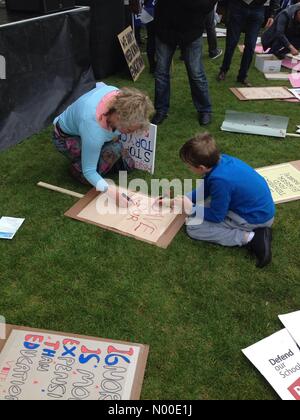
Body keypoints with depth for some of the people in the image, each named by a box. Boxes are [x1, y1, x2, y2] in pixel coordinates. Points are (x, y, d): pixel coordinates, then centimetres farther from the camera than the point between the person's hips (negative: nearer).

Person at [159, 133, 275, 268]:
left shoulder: (220, 180, -31)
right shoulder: (220, 160, -6)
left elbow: (216, 216, -15)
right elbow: (203, 190, 12)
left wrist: (192, 209, -2)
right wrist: (183, 199, 7)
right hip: (261, 206, 8)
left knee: (193, 226, -9)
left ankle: (250, 238, -11)